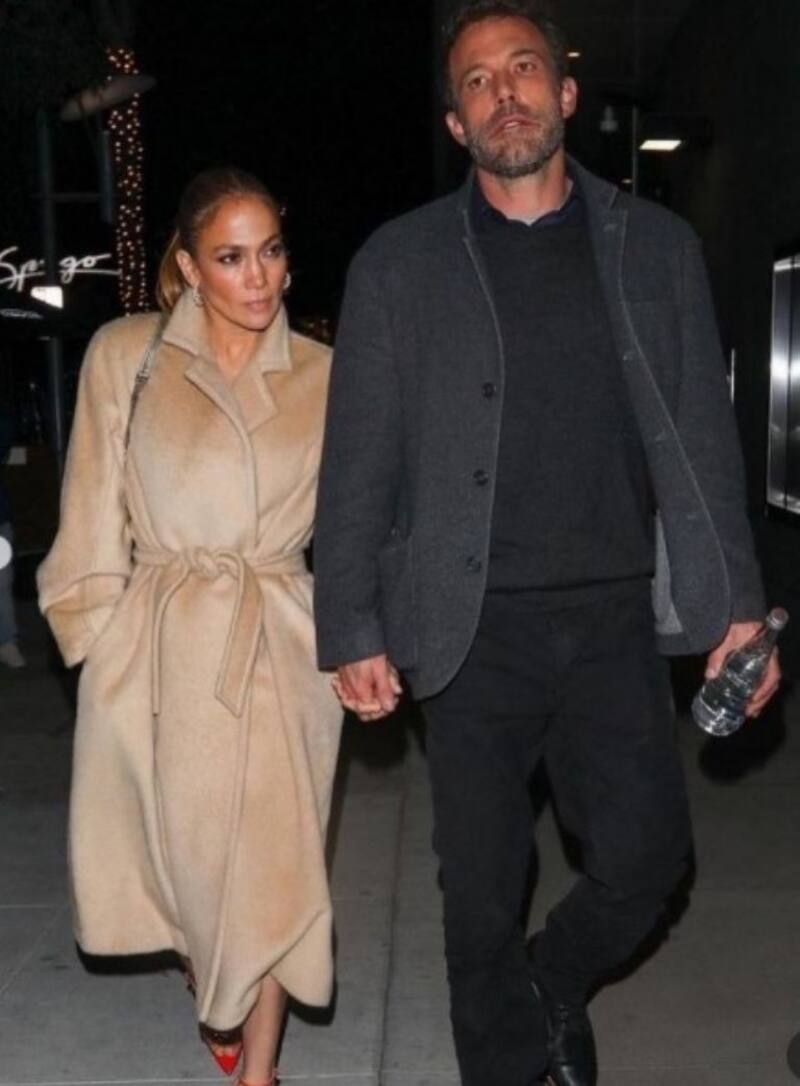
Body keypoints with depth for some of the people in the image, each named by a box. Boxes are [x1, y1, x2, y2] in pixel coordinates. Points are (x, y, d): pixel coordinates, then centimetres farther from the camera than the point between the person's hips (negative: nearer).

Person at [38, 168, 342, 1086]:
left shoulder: (323, 375, 3)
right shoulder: (125, 355, 0)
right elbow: (94, 516, 3)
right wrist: (99, 630, 0)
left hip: (281, 642, 0)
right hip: (161, 643, 0)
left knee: (275, 858, 4)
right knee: (182, 846, 14)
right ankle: (211, 990, 46)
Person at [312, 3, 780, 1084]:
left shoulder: (658, 246, 8)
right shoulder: (398, 263, 3)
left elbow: (706, 439, 7)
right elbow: (357, 463, 1)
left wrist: (739, 602, 1)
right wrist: (353, 630, -4)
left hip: (615, 619, 2)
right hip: (472, 629, -1)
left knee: (645, 856, 1)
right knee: (483, 894, 8)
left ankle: (554, 983, 33)